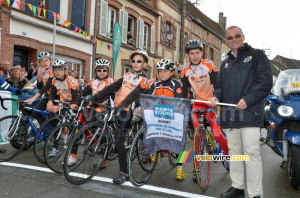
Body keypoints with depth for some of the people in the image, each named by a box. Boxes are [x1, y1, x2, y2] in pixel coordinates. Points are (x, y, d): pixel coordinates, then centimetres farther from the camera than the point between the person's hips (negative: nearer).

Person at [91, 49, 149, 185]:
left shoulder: (144, 81, 2)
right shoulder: (126, 76, 18)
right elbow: (111, 88, 10)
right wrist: (95, 98, -1)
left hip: (126, 112, -6)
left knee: (118, 139, -15)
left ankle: (124, 173, -5)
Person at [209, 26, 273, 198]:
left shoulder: (256, 55, 5)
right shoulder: (225, 63, 23)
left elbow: (266, 82, -6)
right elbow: (221, 86, 25)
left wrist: (247, 100, -17)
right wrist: (216, 96, 1)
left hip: (250, 113, -6)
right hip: (230, 114, 6)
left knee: (251, 152, -8)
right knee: (234, 151, 12)